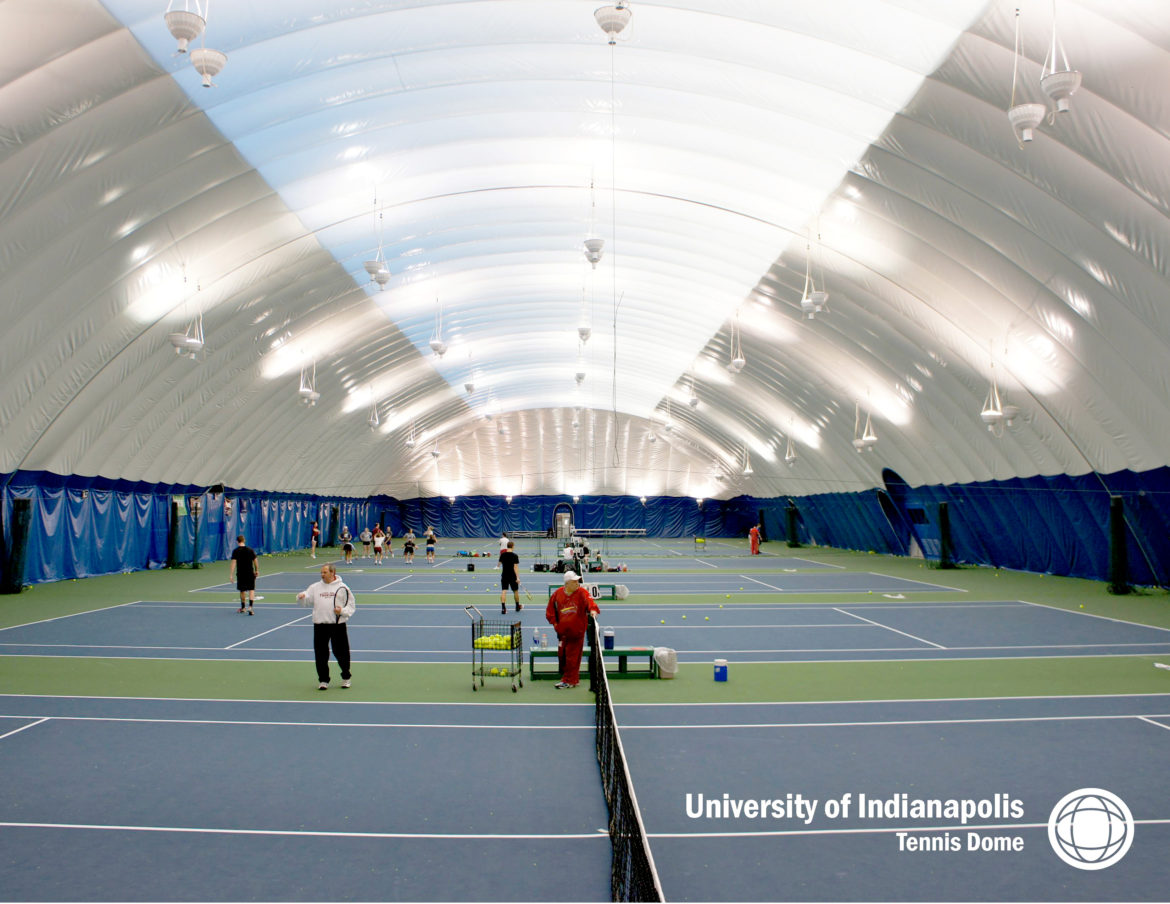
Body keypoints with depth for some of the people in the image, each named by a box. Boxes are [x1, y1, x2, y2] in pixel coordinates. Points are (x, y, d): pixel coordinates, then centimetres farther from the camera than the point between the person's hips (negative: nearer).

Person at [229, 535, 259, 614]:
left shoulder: (235, 551, -6)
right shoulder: (250, 550, -1)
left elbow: (233, 563, -11)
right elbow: (255, 561, 3)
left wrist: (231, 574, -11)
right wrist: (257, 570, 16)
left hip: (240, 573, 0)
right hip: (250, 573, 0)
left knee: (242, 590, 14)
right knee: (251, 590, 1)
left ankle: (242, 608, 30)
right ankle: (250, 607, -16)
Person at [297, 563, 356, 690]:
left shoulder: (342, 587, 4)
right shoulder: (315, 587, 11)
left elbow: (351, 605, 4)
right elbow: (307, 598, 4)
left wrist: (342, 611, -13)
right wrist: (301, 596, -18)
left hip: (338, 625, -2)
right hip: (320, 625, 2)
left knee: (341, 652, 3)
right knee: (320, 653, 2)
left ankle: (346, 677, 23)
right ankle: (323, 680, 14)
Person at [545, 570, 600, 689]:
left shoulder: (582, 592, -6)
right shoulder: (557, 594, 2)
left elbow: (589, 600, -25)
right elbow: (550, 610, 12)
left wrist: (593, 609, -45)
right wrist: (555, 623, 4)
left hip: (577, 631, -4)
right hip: (562, 631, 4)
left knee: (572, 657, -3)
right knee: (562, 655, 9)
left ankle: (569, 680, 6)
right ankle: (572, 679, 24)